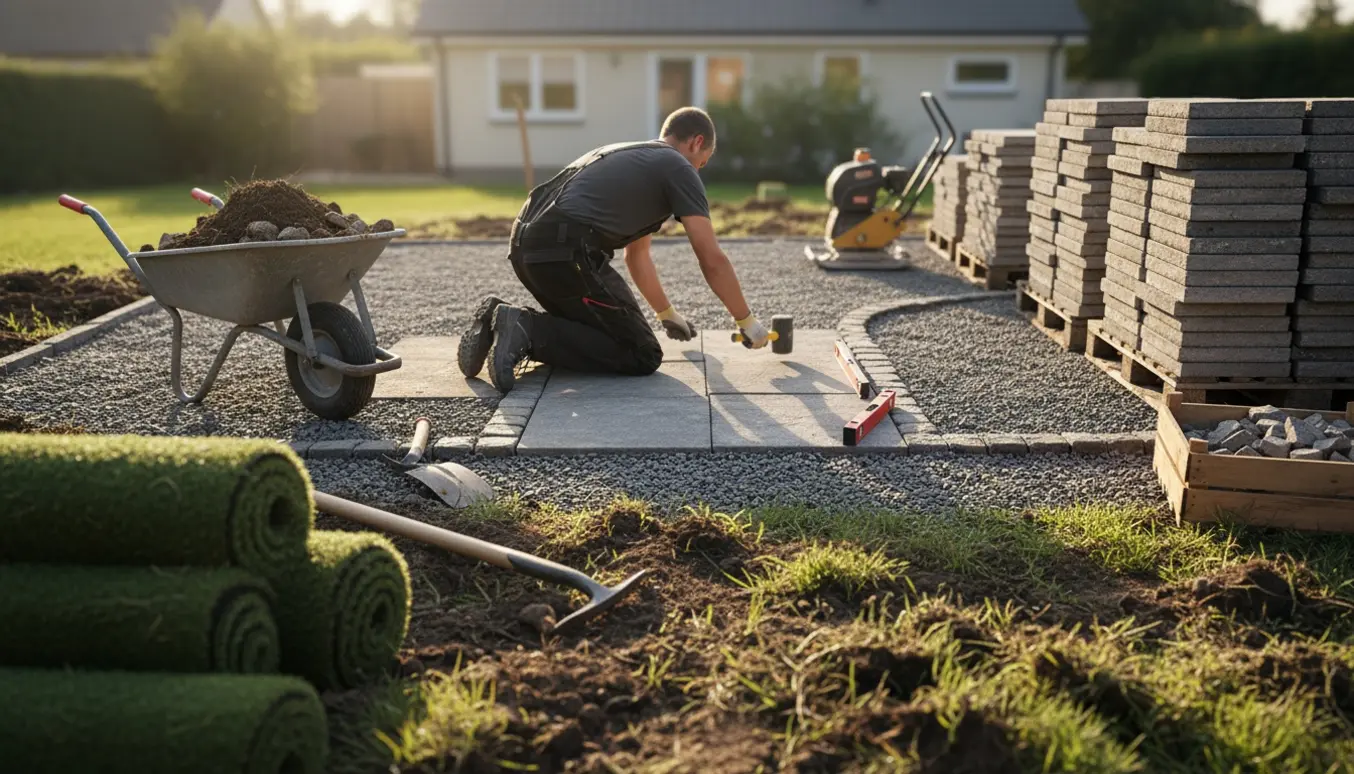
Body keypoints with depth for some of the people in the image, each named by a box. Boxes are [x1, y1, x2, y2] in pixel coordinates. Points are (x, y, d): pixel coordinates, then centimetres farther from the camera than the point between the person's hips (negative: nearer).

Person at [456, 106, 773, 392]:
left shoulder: (631, 157, 32)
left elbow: (637, 253, 40)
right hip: (566, 252, -9)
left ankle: (501, 318, 9)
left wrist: (667, 314, 48)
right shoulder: (678, 168, 6)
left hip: (525, 245, 9)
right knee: (642, 356, -1)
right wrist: (747, 321, 14)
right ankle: (526, 330, -12)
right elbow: (712, 261, 3)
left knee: (592, 329, 28)